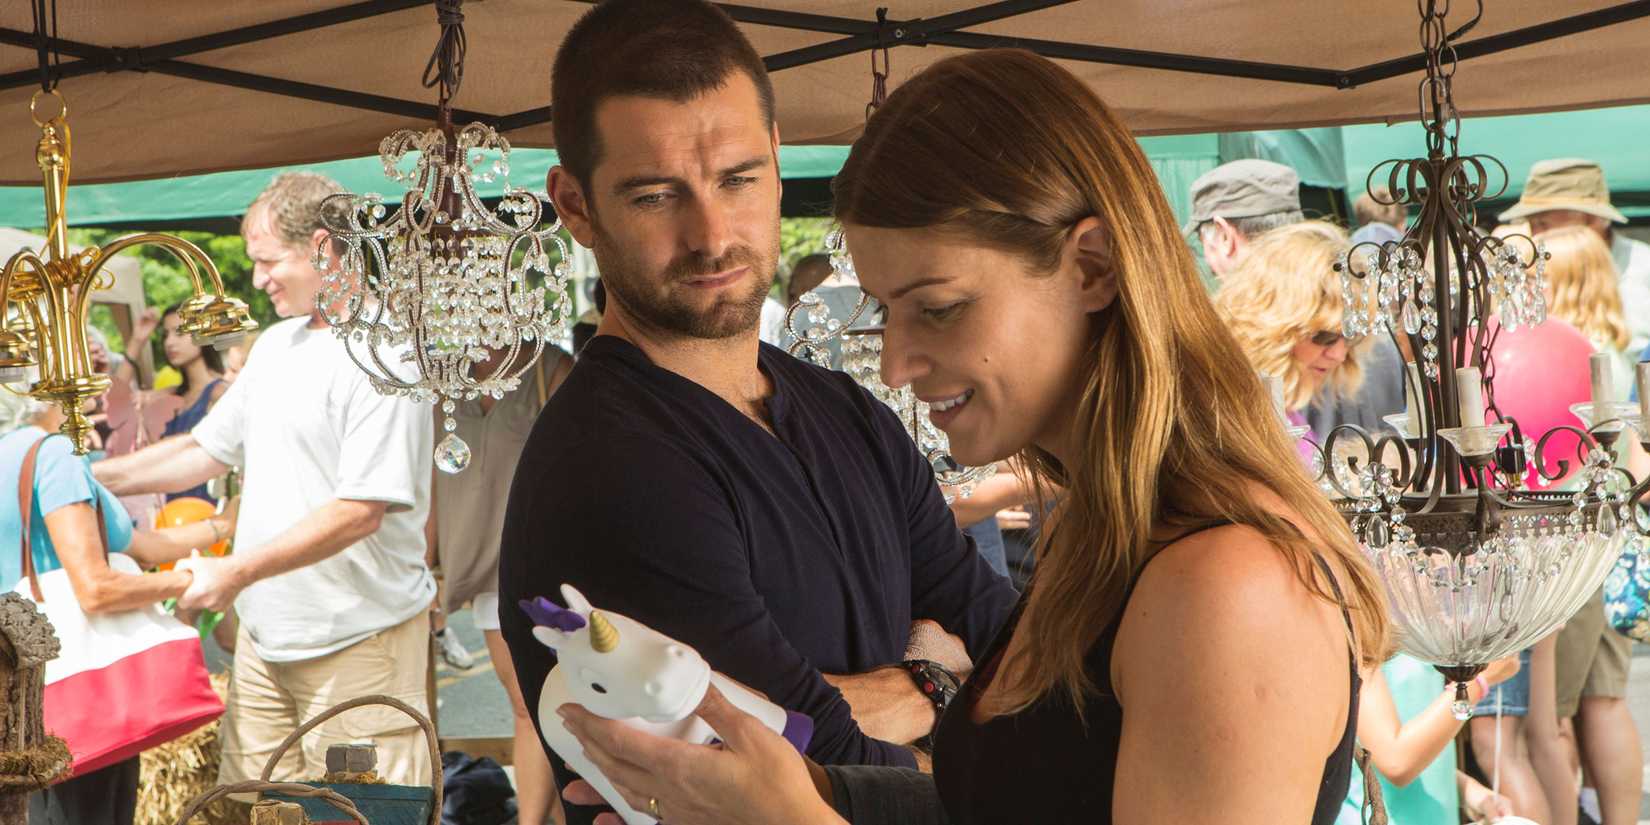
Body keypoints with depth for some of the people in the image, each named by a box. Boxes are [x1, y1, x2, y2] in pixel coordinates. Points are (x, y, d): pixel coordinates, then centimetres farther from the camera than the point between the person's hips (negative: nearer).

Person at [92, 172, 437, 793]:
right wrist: (95, 477, 13)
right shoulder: (274, 345, 14)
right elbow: (206, 449, 23)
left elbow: (361, 510, -20)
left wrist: (239, 572, -20)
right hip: (264, 634, 8)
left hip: (357, 642, -8)